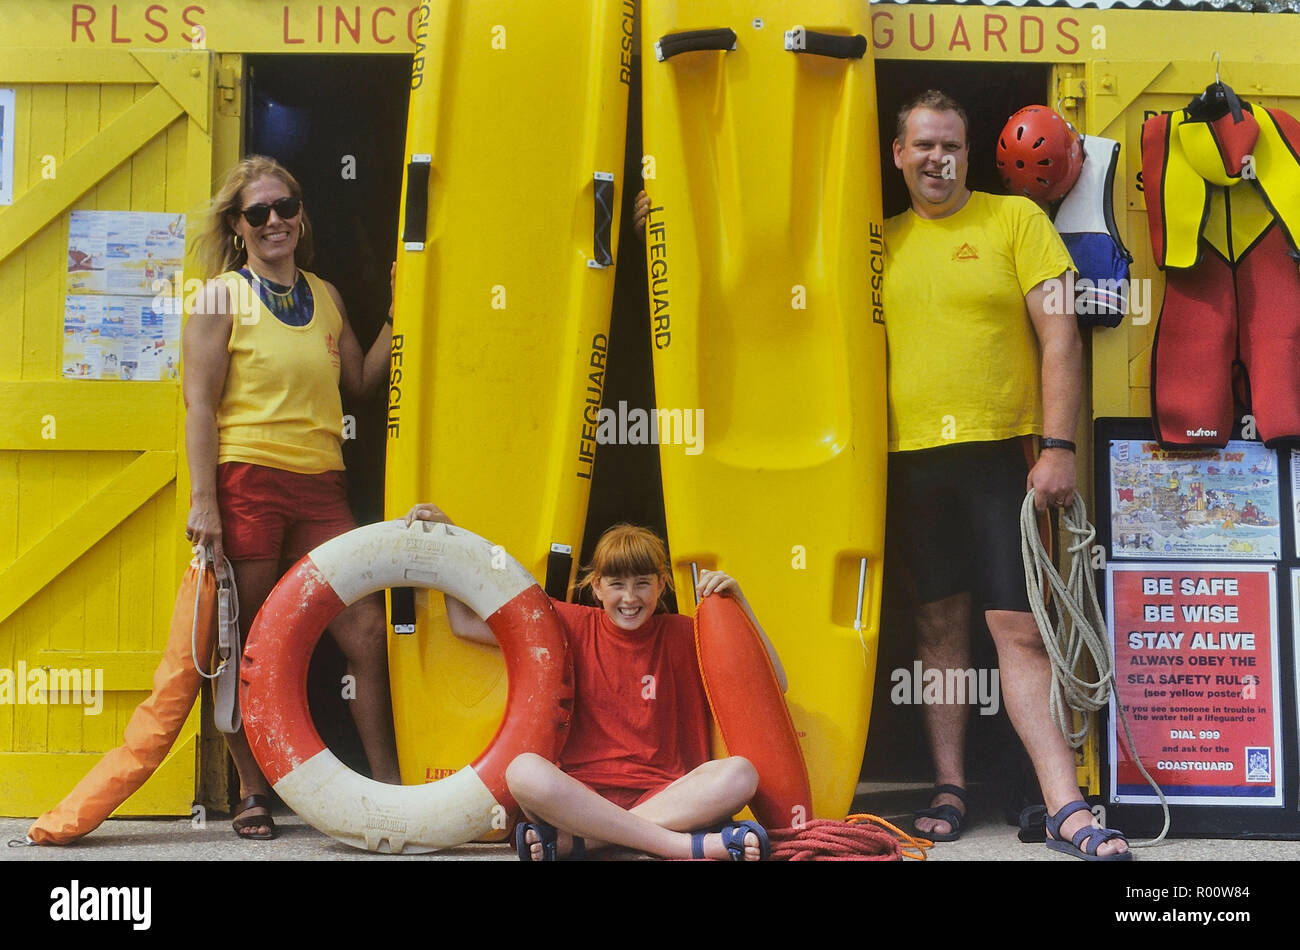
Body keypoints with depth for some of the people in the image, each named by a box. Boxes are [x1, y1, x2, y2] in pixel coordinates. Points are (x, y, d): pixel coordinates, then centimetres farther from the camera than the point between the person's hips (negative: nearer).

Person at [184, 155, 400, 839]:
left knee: (367, 633, -2)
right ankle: (251, 794, 17)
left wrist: (397, 317, 12)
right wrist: (203, 500, -12)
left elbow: (359, 382, 20)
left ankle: (388, 786, 9)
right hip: (246, 482, -4)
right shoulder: (223, 295, 2)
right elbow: (199, 404, -4)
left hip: (320, 486, 4)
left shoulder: (324, 296, 17)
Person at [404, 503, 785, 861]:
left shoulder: (680, 635, 10)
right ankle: (689, 845, -33)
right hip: (581, 793, -1)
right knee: (525, 770, -33)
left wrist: (737, 603, -1)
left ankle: (569, 840, -31)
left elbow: (774, 684, 7)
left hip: (662, 796, 1)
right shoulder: (575, 626, 9)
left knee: (739, 773, -29)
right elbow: (466, 624, 12)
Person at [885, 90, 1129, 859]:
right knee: (940, 622, 8)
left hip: (1001, 451, -3)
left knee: (1020, 629, -6)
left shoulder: (1016, 219, 2)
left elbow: (1061, 337, -4)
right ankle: (950, 788, 17)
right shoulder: (887, 240, 12)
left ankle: (1068, 810, -2)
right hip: (913, 458, 3)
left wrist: (1059, 447, -10)